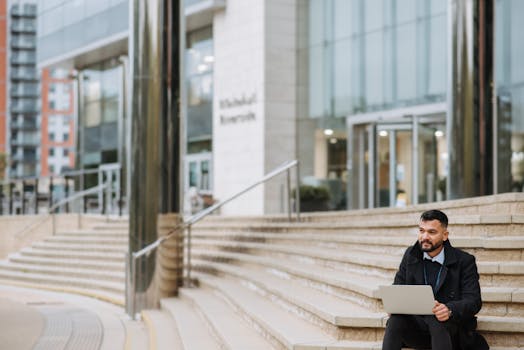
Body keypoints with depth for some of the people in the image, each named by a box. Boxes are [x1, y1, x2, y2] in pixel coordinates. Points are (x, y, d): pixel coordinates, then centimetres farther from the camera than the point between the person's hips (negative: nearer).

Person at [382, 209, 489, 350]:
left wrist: (450, 310, -32)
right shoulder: (410, 255, 10)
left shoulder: (465, 261, -2)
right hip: (417, 325, 3)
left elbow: (474, 301, -10)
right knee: (395, 320, -30)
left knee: (435, 321, -38)